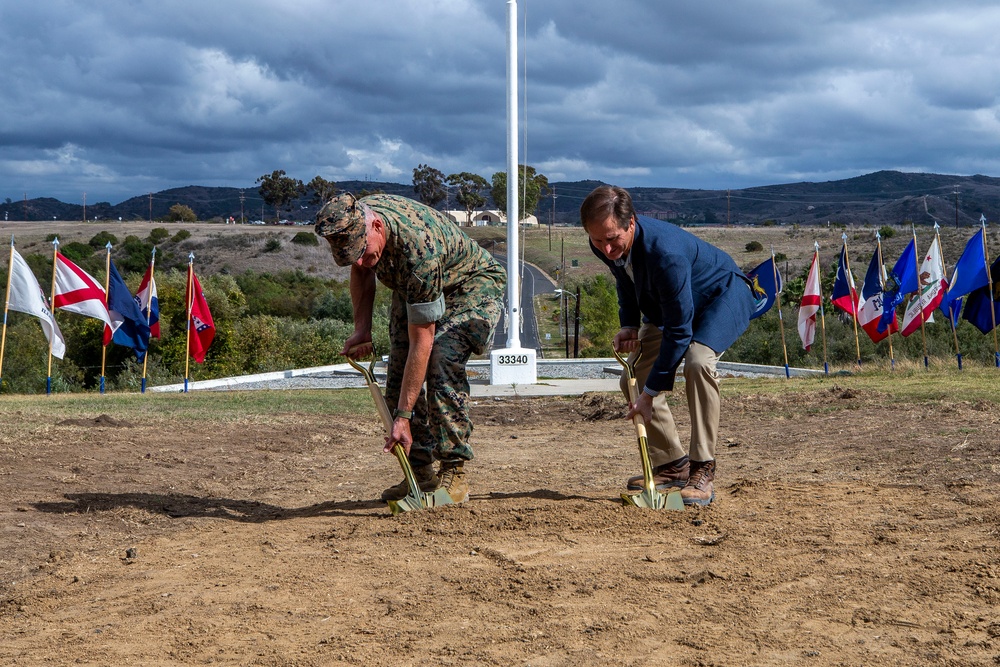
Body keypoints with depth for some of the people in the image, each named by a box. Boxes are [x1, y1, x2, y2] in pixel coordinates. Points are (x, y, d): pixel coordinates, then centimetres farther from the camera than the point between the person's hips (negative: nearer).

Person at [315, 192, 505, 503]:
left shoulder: (418, 249, -43)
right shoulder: (353, 219, -22)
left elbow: (421, 341, -38)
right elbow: (362, 270, 5)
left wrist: (403, 417, -37)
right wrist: (361, 329, -5)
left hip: (473, 283, -7)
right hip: (413, 290, 7)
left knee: (441, 357, -29)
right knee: (399, 371, -6)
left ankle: (453, 469, -21)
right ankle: (420, 471, 4)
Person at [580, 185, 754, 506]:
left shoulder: (664, 251, -41)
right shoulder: (605, 246, -18)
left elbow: (679, 330, -35)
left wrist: (650, 394, -31)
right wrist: (629, 325, -7)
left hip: (722, 295, -8)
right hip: (667, 305, 8)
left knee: (697, 361, -34)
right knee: (633, 379, -2)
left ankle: (702, 473, -25)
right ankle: (673, 465, 11)